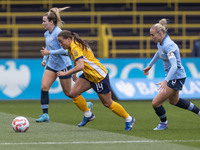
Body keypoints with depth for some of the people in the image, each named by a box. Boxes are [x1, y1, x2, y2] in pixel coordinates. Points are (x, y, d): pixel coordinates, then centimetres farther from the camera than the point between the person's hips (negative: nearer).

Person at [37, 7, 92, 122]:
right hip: (52, 65, 8)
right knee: (44, 87, -8)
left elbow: (64, 50, -25)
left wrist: (50, 52, -25)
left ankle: (86, 108, 26)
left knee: (68, 92, 4)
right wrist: (45, 58, 10)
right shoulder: (47, 34, 6)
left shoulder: (58, 33, -21)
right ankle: (45, 115, -5)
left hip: (63, 65, -8)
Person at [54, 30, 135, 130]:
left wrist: (65, 73, -30)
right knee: (73, 93, -5)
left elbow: (80, 66, -36)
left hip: (99, 76, -9)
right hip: (88, 75, 9)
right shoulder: (72, 47, 6)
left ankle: (128, 119, 21)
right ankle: (88, 115, 13)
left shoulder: (75, 48, -24)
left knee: (107, 103, 2)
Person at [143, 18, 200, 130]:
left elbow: (174, 66, -37)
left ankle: (163, 123, 18)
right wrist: (150, 65, 33)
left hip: (176, 78, -10)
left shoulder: (168, 46, -28)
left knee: (156, 103, -7)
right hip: (173, 77, 10)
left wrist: (166, 81, -47)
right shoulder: (160, 43, 0)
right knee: (174, 101, 31)